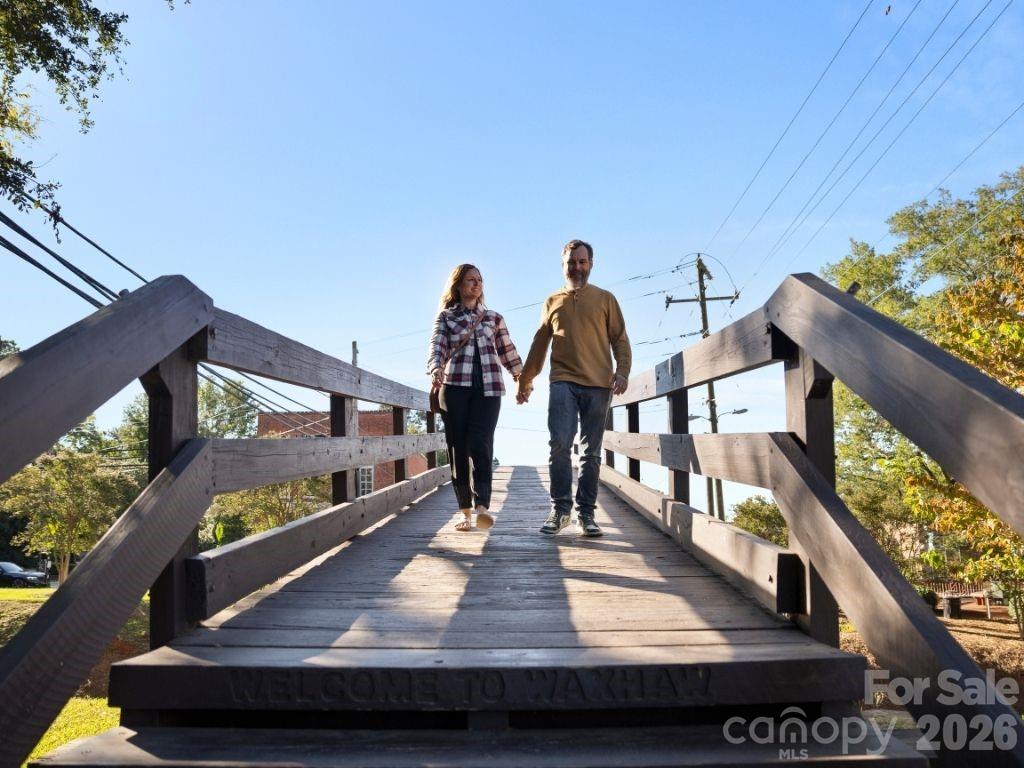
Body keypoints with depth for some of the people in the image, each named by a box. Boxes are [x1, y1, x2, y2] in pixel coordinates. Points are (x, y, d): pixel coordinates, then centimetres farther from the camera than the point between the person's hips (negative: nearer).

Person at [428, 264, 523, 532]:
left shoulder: (494, 318, 20)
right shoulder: (445, 317, 13)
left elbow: (508, 352, 25)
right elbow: (436, 347, -3)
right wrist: (435, 368, -24)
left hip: (488, 387, 0)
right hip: (455, 387, 0)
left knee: (480, 445, -15)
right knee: (458, 449, -1)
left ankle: (482, 506, -27)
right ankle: (465, 512, 5)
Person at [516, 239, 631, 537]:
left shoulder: (605, 299, 13)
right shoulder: (552, 302, 17)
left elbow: (620, 339, 9)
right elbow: (539, 345, 19)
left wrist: (622, 370, -7)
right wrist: (525, 380, 16)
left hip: (598, 384, 0)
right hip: (563, 382, 0)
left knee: (591, 452, 2)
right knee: (560, 445, -11)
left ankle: (586, 512, 8)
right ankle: (560, 509, -3)